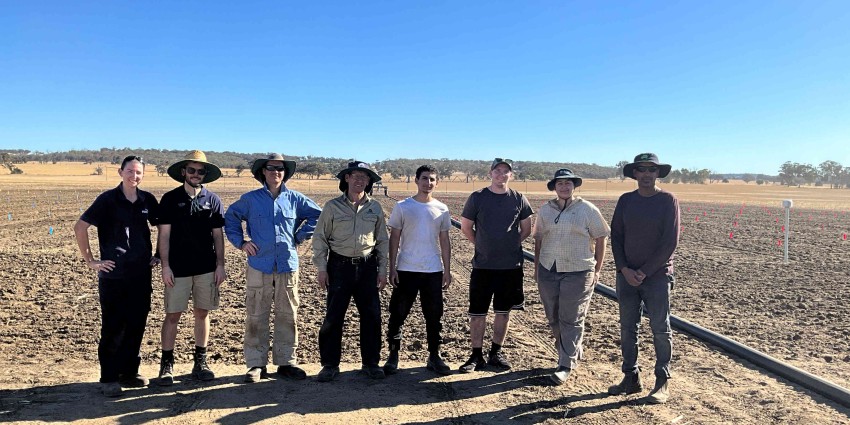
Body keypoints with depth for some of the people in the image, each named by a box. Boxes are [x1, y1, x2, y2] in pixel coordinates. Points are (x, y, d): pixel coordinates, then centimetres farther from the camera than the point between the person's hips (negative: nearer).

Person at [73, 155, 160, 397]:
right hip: (113, 275, -4)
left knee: (137, 325, 9)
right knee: (113, 327, 2)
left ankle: (129, 372, 23)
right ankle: (108, 378, 13)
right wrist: (90, 261, -7)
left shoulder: (147, 200, 5)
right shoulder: (108, 199, -7)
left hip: (141, 274, 4)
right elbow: (80, 227, -7)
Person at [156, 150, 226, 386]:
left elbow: (218, 235, 7)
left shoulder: (213, 200, 5)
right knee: (172, 315, 1)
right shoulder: (170, 199, 1)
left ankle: (200, 362, 19)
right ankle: (166, 364, 13)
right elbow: (164, 235, 0)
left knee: (202, 313, 8)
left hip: (206, 268, 2)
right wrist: (165, 266, -6)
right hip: (178, 269, -2)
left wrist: (220, 265, 2)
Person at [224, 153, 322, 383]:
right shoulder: (250, 199, 4)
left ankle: (286, 362, 18)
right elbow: (230, 218, 14)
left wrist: (300, 236, 7)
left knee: (288, 317, 7)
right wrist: (240, 241, 2)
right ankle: (256, 364, 13)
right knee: (256, 317, 2)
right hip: (259, 266, -1)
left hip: (288, 266, 1)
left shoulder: (295, 199, 5)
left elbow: (317, 215, 15)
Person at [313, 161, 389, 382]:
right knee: (333, 317, 1)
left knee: (371, 316, 5)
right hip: (339, 266, -2)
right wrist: (321, 268, -4)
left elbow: (382, 241, 11)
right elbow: (320, 239, 2)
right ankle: (330, 365, 14)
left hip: (367, 267, 2)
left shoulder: (375, 208, 7)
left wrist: (382, 270, 6)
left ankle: (371, 362, 20)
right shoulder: (333, 206, 0)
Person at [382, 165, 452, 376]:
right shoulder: (402, 207, -1)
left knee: (434, 315, 9)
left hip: (434, 271, 2)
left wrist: (447, 270, 7)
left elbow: (444, 241, 10)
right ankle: (393, 356, 18)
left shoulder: (441, 209, 6)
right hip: (406, 270, -2)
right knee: (398, 313, 4)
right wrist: (392, 268, -6)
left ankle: (434, 357, 22)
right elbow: (394, 239, 0)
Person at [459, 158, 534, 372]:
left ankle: (496, 353, 26)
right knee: (477, 313, 2)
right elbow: (466, 227, 6)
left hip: (511, 266, 2)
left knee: (503, 311, 11)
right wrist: (482, 246, 6)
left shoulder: (519, 199, 3)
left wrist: (511, 245, 4)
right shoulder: (477, 198, -2)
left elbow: (526, 229, 12)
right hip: (482, 265, -1)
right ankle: (477, 356, 14)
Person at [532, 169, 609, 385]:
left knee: (571, 320, -3)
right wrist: (537, 266, 12)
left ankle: (566, 365, 4)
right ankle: (573, 353, 31)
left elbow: (600, 239, 2)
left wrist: (597, 270, 0)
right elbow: (538, 239, 14)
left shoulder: (588, 210, -2)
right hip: (548, 271, 4)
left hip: (578, 272, -4)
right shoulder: (545, 210, 8)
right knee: (554, 318, 11)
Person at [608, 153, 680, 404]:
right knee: (627, 329, 9)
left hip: (657, 275, -4)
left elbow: (670, 241, -9)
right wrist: (624, 269, -7)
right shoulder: (626, 200, 6)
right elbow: (616, 236, 5)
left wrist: (645, 271, -12)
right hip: (626, 275, 4)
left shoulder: (668, 201, -4)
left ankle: (663, 383, 15)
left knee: (660, 330, 4)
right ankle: (631, 378, 20)